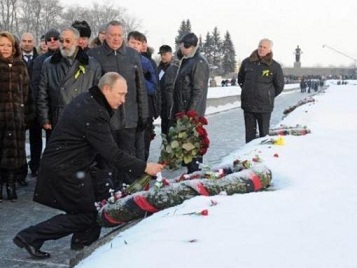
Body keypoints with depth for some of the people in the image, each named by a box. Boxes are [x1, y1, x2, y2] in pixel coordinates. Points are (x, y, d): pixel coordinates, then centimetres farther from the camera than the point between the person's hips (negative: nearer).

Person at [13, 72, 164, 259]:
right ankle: (31, 237, 3)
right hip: (65, 171, -10)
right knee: (86, 215, 1)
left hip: (61, 164, 10)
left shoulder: (87, 100, 5)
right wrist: (144, 167, -23)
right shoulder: (94, 115, -27)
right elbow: (112, 153, -27)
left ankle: (83, 241, 25)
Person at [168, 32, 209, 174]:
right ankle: (192, 170, 28)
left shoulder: (199, 62, -14)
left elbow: (198, 91, -19)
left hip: (192, 111, -10)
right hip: (182, 110, 10)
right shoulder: (186, 61, 16)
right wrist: (176, 110, 20)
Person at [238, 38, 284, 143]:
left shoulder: (275, 66, -4)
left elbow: (279, 86, 6)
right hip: (248, 104, 3)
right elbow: (240, 78, 20)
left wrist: (269, 95, 8)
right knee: (250, 132, 9)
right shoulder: (247, 62, 4)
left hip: (264, 106, -3)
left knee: (264, 133, 4)